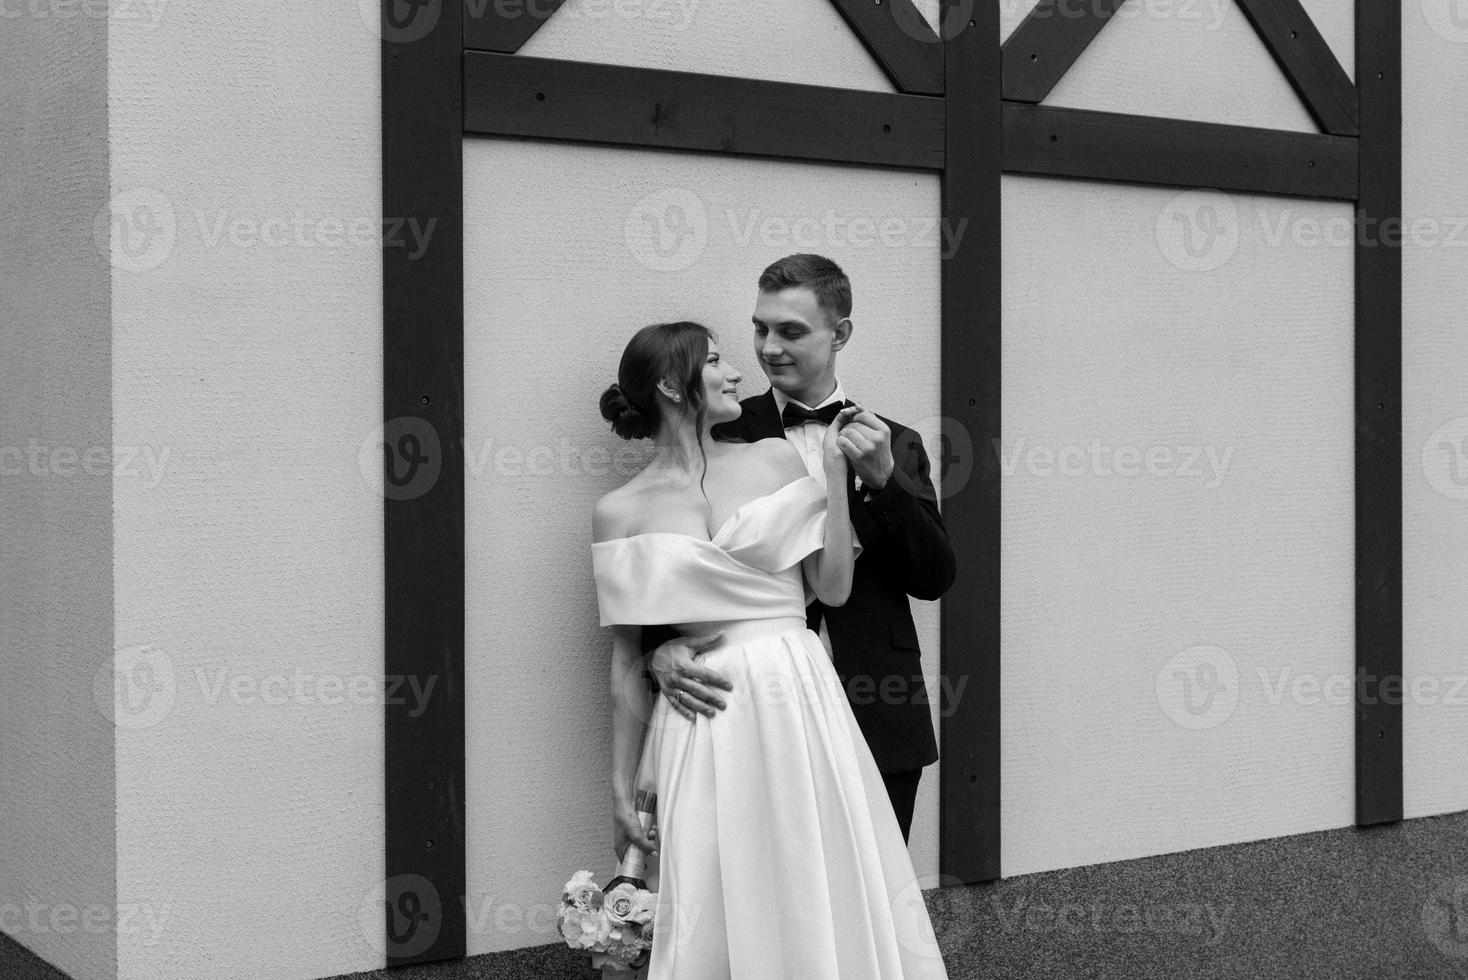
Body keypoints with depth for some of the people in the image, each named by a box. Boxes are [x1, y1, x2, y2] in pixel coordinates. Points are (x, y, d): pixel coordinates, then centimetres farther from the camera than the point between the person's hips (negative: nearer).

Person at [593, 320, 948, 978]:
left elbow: (833, 587, 2)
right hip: (703, 728, -2)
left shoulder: (775, 459, 7)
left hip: (802, 705, 2)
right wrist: (621, 789, 5)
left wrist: (835, 470, -3)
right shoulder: (620, 513, 2)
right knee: (719, 919, 3)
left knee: (822, 905, 5)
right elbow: (626, 663, 4)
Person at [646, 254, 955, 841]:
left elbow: (935, 579, 4)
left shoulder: (893, 445, 9)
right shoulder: (722, 436, 3)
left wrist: (885, 481, -11)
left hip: (877, 725, 2)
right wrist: (661, 651, -20)